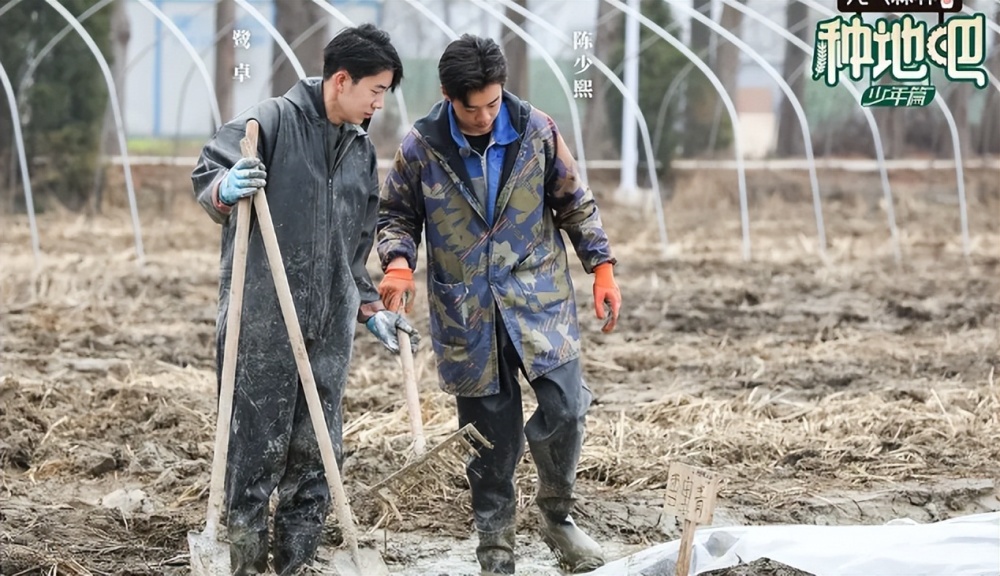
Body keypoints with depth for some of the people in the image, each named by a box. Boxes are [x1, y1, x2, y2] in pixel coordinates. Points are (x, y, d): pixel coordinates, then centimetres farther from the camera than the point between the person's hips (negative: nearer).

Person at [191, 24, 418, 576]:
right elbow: (205, 173, -8)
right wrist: (224, 191, -30)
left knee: (318, 449, 5)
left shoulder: (363, 151, 17)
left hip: (329, 325, 6)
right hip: (261, 318, -6)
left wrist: (370, 307, 17)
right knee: (259, 445, -4)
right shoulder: (272, 121, -5)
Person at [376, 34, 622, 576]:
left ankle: (556, 512, 18)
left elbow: (575, 204, 8)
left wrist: (602, 268, 4)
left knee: (564, 409, -9)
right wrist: (399, 264, -13)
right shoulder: (421, 146, -6)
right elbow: (395, 215, 6)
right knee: (491, 433, 3)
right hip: (466, 313, -1)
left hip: (539, 299, 1)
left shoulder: (537, 131, -3)